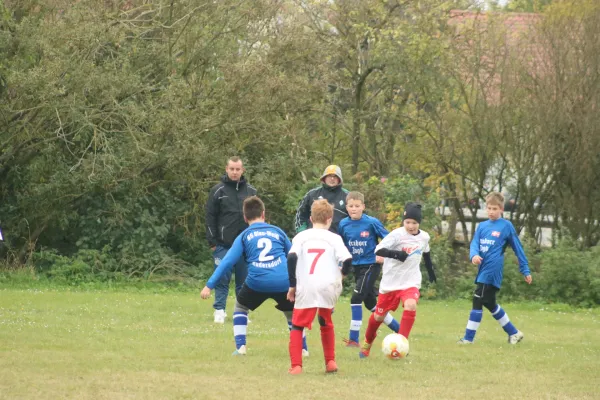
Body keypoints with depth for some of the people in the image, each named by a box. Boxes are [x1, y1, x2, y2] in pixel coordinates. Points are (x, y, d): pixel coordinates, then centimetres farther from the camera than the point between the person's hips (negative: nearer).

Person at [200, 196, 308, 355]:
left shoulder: (244, 236, 14)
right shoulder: (278, 231, 19)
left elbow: (227, 261, 7)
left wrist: (209, 285, 6)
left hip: (257, 282, -1)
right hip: (284, 281, 1)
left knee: (240, 306, 26)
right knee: (292, 312, 28)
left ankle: (240, 346, 12)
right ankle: (302, 348, 20)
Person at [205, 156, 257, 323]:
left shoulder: (251, 191, 7)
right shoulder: (218, 190, 0)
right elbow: (210, 217, 0)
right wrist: (212, 242, -5)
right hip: (223, 245, -2)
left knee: (243, 279, 6)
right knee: (222, 279, -2)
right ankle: (219, 311, 3)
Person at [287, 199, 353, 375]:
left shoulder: (301, 236, 6)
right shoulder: (334, 238, 5)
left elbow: (291, 257, -8)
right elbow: (347, 259, -6)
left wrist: (292, 285, -1)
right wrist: (342, 274, 16)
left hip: (305, 288, -1)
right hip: (328, 287, 1)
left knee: (297, 326, 7)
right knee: (326, 323, 25)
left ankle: (296, 365, -7)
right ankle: (330, 362, 21)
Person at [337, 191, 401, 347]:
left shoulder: (372, 223, -14)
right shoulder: (344, 224, -1)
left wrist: (384, 255, -14)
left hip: (371, 265, -6)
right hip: (356, 267, 6)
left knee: (356, 298, -18)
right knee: (370, 303, 13)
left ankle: (354, 338, -14)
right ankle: (399, 329, 30)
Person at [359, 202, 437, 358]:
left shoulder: (424, 237, 0)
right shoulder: (397, 234, -16)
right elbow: (378, 250, -27)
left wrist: (430, 270, 31)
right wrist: (396, 254, -41)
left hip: (410, 282, 2)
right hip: (390, 282, -2)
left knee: (410, 305, -28)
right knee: (379, 315, 10)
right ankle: (367, 343, 38)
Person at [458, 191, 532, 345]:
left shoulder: (506, 226, -1)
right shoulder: (482, 226, 13)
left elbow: (518, 248, 4)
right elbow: (474, 243, 3)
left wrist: (525, 270, 7)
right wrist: (474, 255, -20)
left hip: (493, 269, -7)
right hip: (483, 270, 7)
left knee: (478, 300, -13)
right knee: (490, 303, 14)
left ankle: (469, 337, -9)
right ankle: (514, 333, 27)